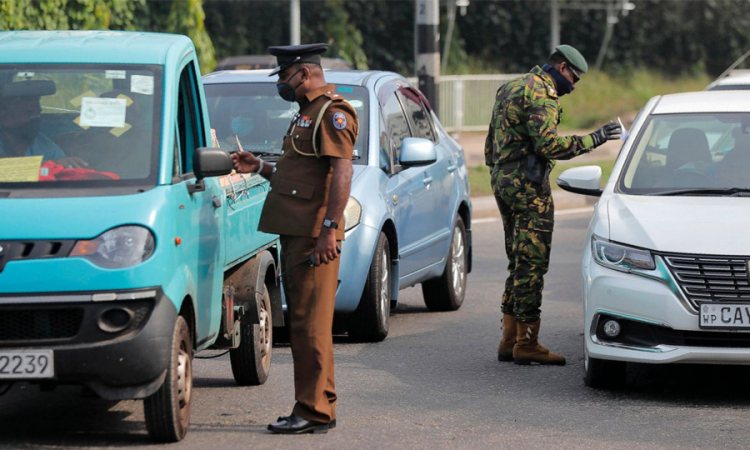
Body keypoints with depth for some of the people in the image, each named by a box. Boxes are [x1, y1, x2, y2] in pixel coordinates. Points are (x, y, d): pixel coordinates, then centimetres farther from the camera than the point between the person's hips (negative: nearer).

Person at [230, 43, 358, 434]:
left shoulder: (332, 113, -10)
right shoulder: (307, 113, 22)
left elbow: (342, 173, -19)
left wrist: (329, 229, -25)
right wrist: (260, 167, 18)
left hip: (314, 236, -11)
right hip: (294, 233, 11)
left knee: (310, 324, -10)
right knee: (302, 324, 12)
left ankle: (313, 412, -8)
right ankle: (319, 407, 17)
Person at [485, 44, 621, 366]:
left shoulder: (511, 87, 19)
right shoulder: (541, 94, -12)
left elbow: (492, 141, 23)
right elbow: (548, 144, -23)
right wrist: (593, 140, -17)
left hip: (503, 180, 10)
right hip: (528, 184, -10)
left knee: (519, 263, 14)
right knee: (532, 264, -7)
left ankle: (509, 339, 13)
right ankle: (526, 344, -7)